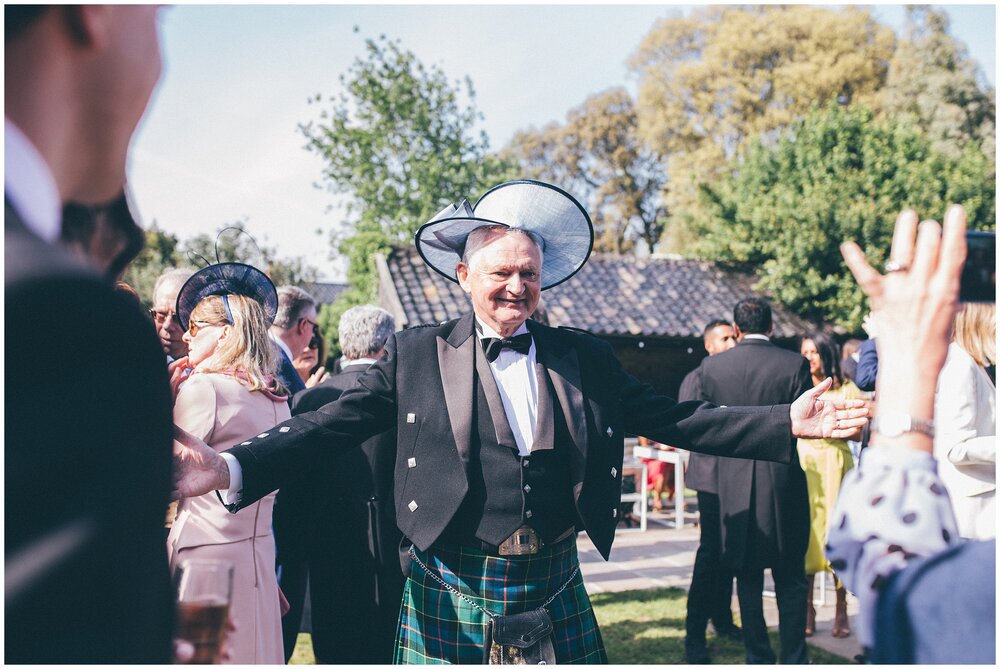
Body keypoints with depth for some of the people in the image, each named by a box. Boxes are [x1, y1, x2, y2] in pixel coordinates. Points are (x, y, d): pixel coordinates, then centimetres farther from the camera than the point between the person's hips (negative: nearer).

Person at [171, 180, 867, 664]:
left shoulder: (583, 358, 6)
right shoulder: (416, 355, -1)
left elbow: (673, 419, 5)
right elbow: (329, 426, -7)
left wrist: (785, 423, -3)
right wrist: (230, 467, -23)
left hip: (556, 592, 2)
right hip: (452, 597, -2)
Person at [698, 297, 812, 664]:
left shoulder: (712, 366, -3)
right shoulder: (794, 364, -8)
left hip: (735, 484, 1)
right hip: (783, 480, -1)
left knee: (748, 578, 12)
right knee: (790, 578, 10)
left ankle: (758, 657, 18)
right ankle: (794, 658, 14)